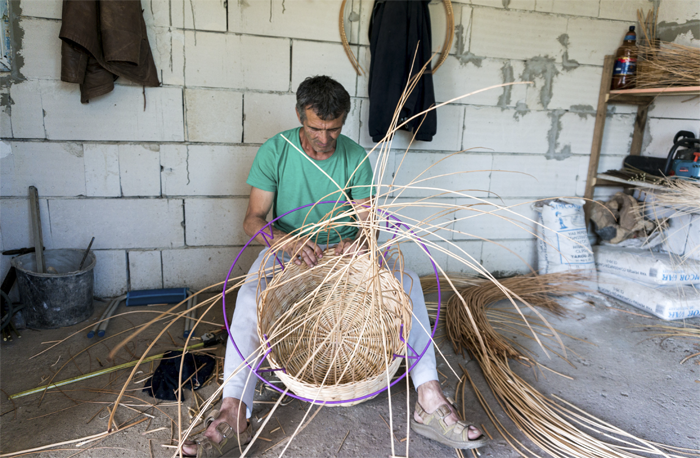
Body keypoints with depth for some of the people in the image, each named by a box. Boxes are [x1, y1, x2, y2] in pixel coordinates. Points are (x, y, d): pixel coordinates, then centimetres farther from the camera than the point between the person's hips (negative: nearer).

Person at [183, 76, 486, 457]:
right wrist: (287, 240, -34)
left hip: (343, 249, 1)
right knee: (250, 295, -34)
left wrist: (359, 239, -31)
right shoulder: (275, 151, -9)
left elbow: (368, 221, -5)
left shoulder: (356, 157, -6)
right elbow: (253, 219, -12)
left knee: (408, 283, -23)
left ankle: (430, 405, -25)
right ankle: (234, 416, -34)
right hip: (286, 249, -1)